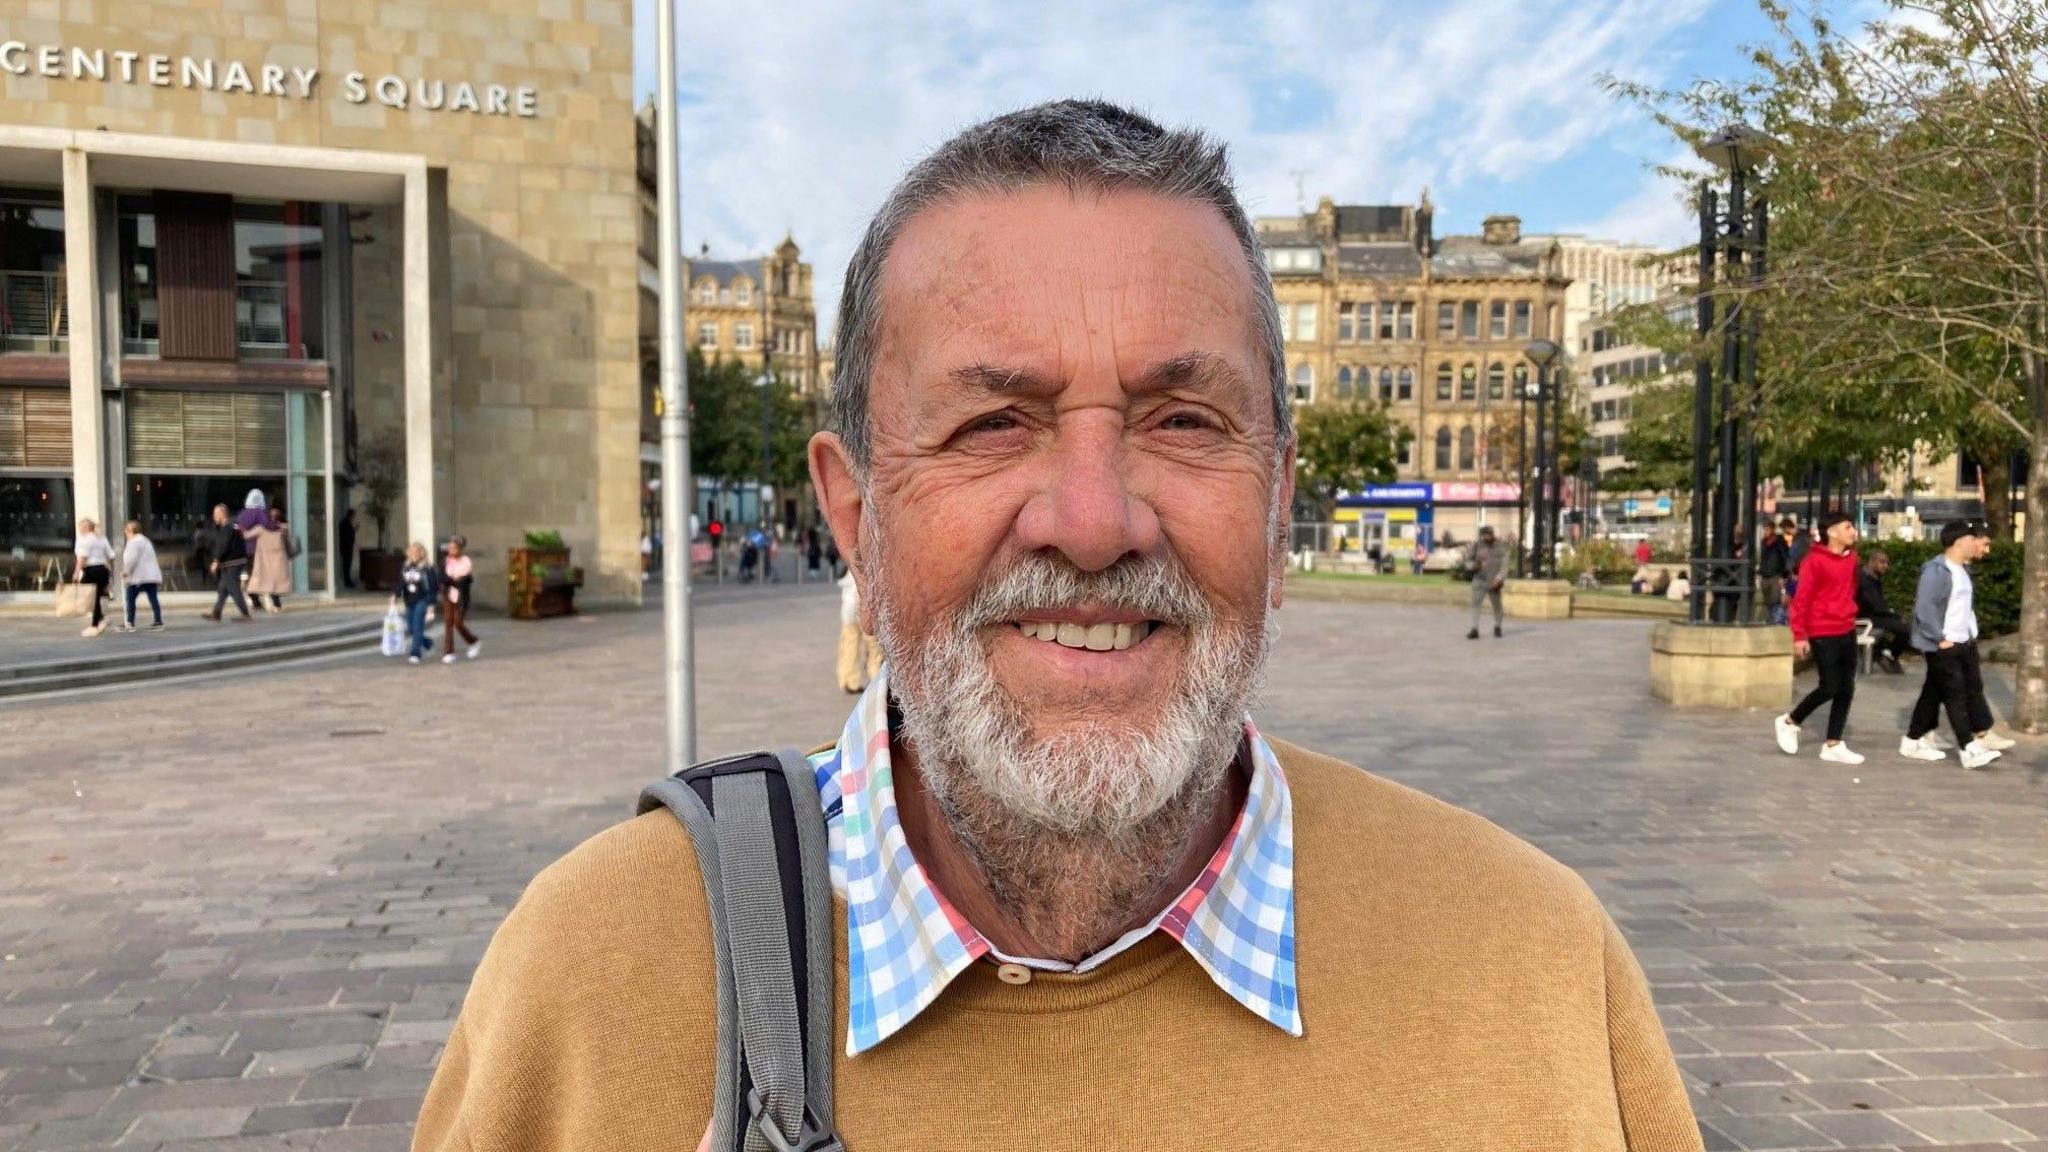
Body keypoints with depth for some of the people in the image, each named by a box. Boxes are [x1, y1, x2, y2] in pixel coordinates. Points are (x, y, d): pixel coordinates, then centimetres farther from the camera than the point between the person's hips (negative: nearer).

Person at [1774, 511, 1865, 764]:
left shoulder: (1851, 558, 8)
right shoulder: (1815, 560, -14)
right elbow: (1801, 599, -14)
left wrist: (1849, 617, 19)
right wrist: (1799, 635, -16)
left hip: (1847, 632, 8)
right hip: (1823, 634, -8)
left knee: (1846, 690, 6)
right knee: (1829, 688, -7)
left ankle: (1833, 745, 12)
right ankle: (1789, 722, 16)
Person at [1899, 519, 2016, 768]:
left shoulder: (1963, 569, 13)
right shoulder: (1936, 570, -18)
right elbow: (1924, 610, -23)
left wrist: (1972, 634, 12)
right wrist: (1940, 639, -20)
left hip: (1965, 643, 10)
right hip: (1943, 646, -10)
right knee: (1955, 695, -6)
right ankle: (1968, 749, -4)